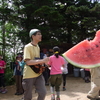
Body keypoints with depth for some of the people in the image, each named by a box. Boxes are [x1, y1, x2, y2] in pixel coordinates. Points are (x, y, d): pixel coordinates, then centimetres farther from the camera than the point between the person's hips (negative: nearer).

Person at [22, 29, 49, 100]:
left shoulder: (38, 47, 11)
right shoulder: (28, 47, -14)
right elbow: (28, 62, -25)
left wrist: (42, 63, 4)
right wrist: (42, 61, -28)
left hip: (38, 74, 6)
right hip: (29, 75, -6)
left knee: (43, 92, -4)